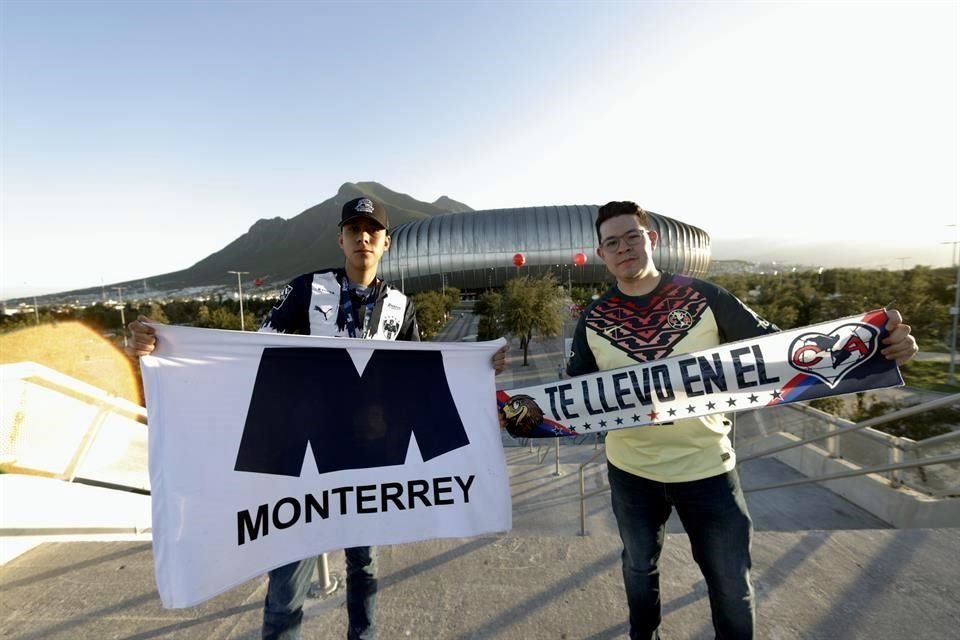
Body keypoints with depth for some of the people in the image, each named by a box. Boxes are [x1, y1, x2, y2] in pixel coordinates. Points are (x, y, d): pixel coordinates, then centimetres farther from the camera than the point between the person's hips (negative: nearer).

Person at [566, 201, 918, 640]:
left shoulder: (702, 297, -10)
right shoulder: (593, 321, -6)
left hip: (707, 467, -1)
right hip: (631, 471, 2)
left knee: (732, 582, 17)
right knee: (639, 567, 25)